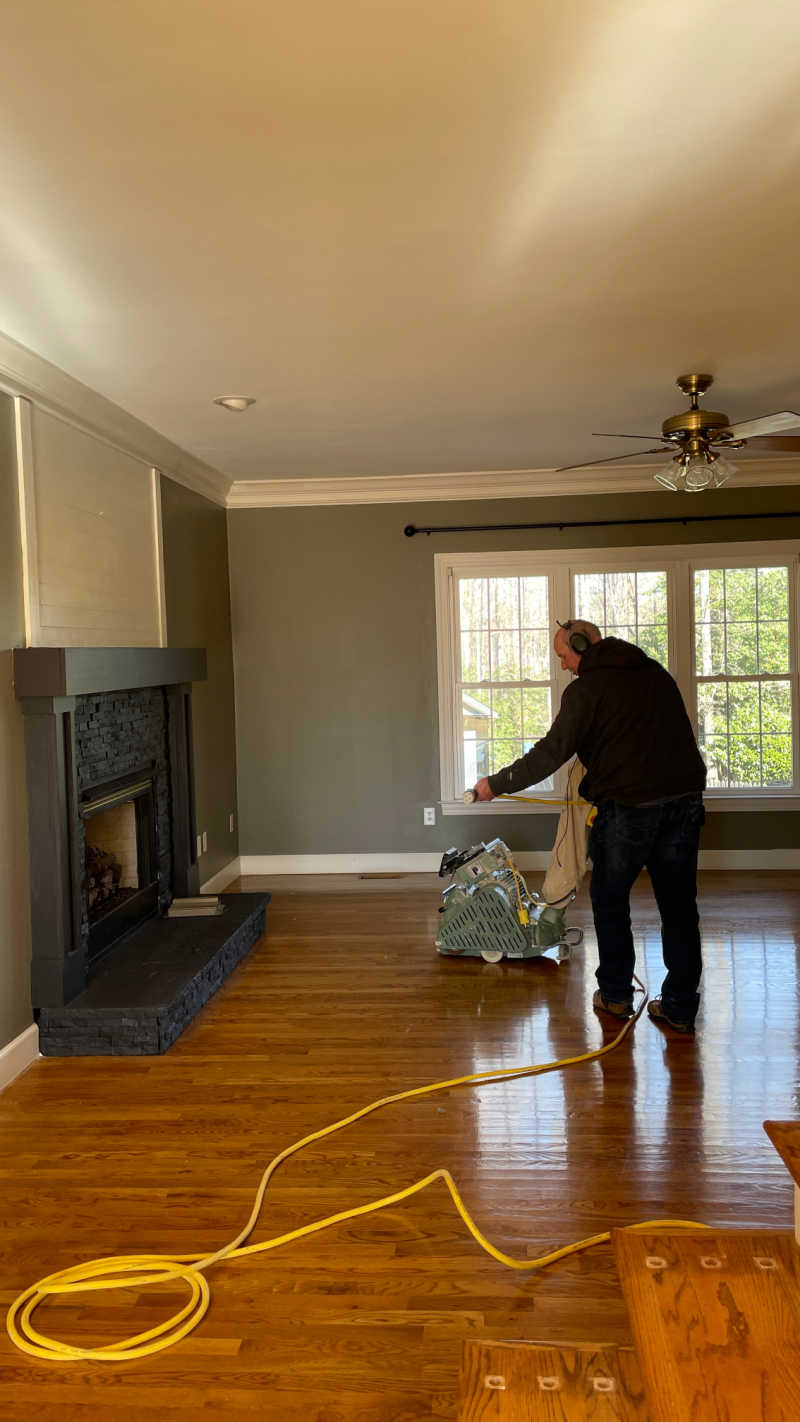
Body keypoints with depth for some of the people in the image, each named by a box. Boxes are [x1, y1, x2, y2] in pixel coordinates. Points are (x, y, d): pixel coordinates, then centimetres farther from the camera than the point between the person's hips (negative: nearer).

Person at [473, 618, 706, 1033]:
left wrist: (497, 783, -1)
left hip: (629, 805, -6)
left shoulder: (586, 689, -5)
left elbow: (553, 751, -10)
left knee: (610, 900, 13)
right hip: (685, 798, 6)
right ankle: (680, 1007, 13)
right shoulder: (654, 672, 15)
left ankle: (615, 993, 22)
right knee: (678, 905, 9)